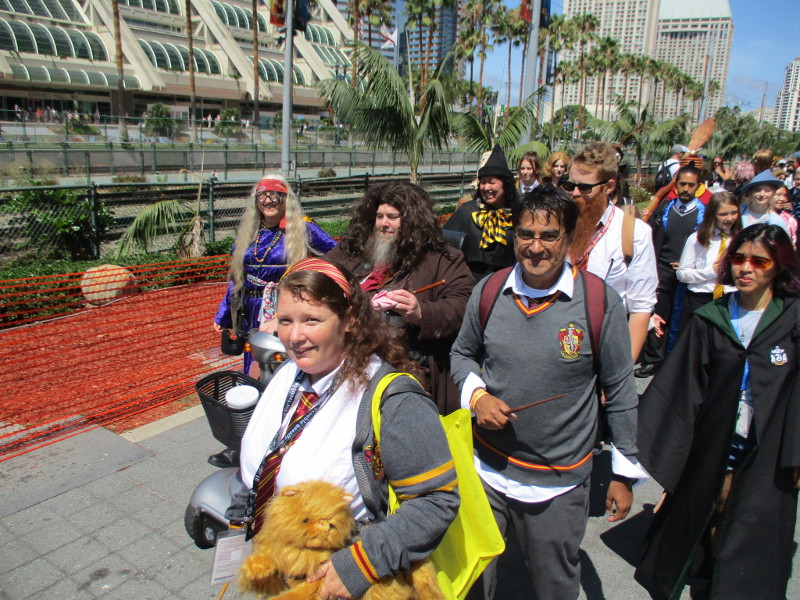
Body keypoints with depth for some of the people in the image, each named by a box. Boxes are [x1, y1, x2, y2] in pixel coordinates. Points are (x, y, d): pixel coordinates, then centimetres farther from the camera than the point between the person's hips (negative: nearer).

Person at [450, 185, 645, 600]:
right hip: (486, 470, 3)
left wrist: (625, 473, 0)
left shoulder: (601, 302, -14)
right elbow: (462, 354, 10)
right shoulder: (488, 292, -5)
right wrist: (477, 395, -11)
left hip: (558, 485, -2)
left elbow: (619, 391, -5)